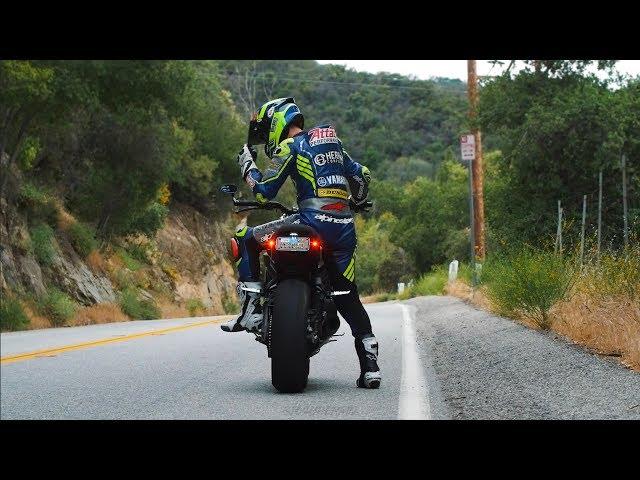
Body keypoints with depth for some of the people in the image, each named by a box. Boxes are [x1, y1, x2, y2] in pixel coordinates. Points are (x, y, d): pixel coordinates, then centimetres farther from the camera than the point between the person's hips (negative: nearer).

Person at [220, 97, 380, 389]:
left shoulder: (290, 146, 2)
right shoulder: (333, 142, 25)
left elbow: (264, 191, -2)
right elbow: (362, 176, 31)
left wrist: (247, 165, 16)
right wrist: (353, 202, 49)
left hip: (313, 221, -7)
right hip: (344, 228, 7)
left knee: (245, 239, 8)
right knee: (348, 296, 15)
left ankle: (252, 309, -3)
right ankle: (370, 367, 9)